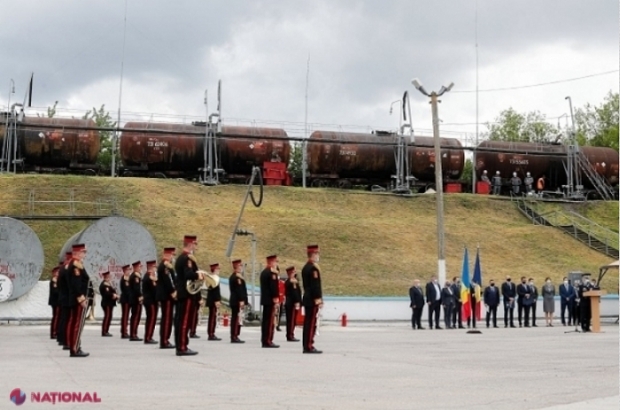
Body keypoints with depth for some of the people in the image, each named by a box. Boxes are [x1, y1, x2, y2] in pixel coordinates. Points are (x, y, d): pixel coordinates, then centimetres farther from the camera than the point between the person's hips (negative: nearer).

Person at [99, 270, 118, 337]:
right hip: (106, 303, -10)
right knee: (107, 317, -11)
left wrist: (115, 295, -1)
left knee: (109, 317, 11)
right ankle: (104, 332, -10)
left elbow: (112, 291, 18)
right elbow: (106, 293, -24)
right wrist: (113, 295, -16)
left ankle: (106, 331, 15)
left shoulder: (109, 284, 19)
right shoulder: (103, 285, -14)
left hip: (110, 303, 10)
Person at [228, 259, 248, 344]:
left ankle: (233, 337, 14)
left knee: (234, 318, 11)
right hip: (238, 301, -11)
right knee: (237, 318, -9)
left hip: (234, 301, 11)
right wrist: (241, 300, -22)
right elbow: (239, 289, -21)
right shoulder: (238, 277, -14)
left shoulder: (232, 277, 18)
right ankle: (235, 337, -10)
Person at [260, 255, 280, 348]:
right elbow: (274, 286, -19)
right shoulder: (272, 272, -14)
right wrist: (276, 298, -16)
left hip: (264, 299, 10)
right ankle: (268, 341, -9)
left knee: (265, 320, 10)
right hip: (270, 300, -10)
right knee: (270, 321, -8)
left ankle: (264, 341, 13)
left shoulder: (263, 272, 16)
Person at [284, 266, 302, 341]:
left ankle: (289, 336, 16)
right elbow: (294, 292, -20)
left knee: (289, 320, 12)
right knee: (292, 320, -6)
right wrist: (297, 302, -21)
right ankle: (290, 336, -5)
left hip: (288, 303, 10)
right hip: (292, 303, -10)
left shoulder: (287, 281, 14)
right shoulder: (293, 282, -15)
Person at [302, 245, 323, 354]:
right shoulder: (313, 268, -15)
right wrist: (318, 299, -18)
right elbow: (315, 285, -20)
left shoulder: (305, 267, 16)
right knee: (312, 323, -8)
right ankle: (309, 346, -7)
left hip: (307, 299, 10)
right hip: (313, 300, -10)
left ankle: (306, 346, 13)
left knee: (308, 323, 10)